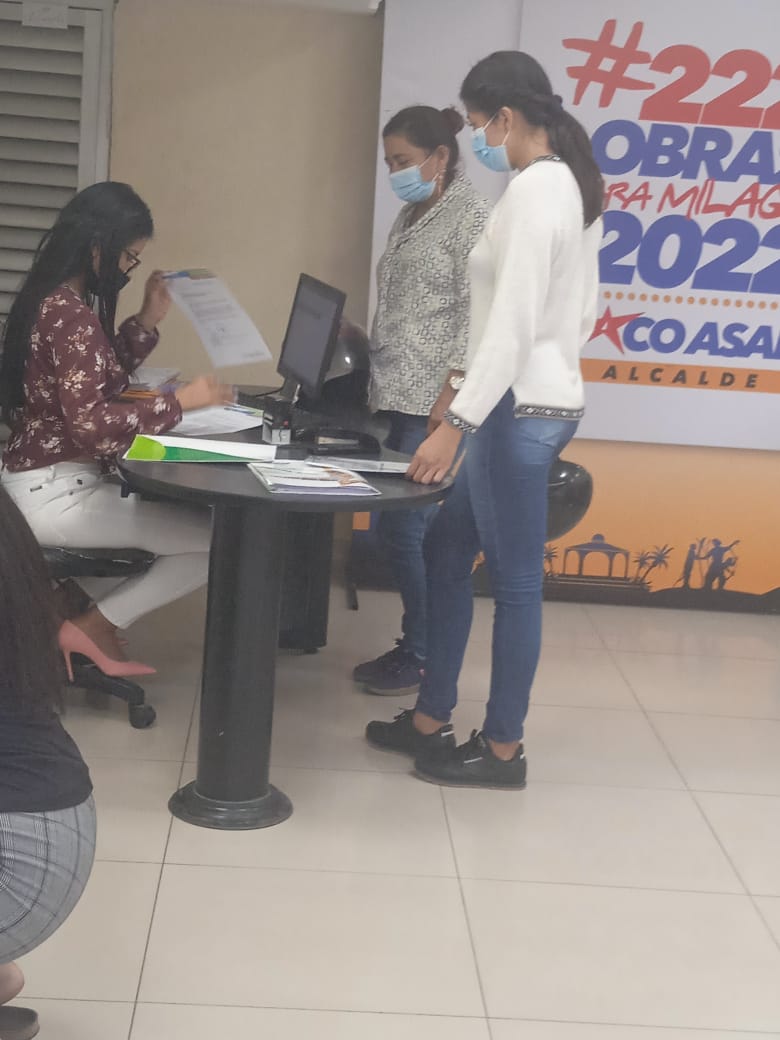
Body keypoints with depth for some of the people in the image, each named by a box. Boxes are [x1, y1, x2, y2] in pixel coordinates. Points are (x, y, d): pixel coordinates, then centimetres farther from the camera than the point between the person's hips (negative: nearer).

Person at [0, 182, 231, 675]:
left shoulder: (59, 302, 11)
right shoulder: (69, 316, -20)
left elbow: (96, 381, 21)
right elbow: (89, 424, -27)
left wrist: (147, 321, 12)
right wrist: (179, 402, -22)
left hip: (58, 478, 11)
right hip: (54, 492, -11)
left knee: (192, 515, 17)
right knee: (223, 538, -11)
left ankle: (76, 614, 12)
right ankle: (92, 627, 1)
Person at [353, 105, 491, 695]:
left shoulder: (470, 215, -8)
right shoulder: (412, 216, 17)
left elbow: (475, 313, -15)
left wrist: (450, 397, -20)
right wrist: (378, 380, 16)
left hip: (434, 402, -8)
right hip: (399, 397, 8)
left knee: (406, 526, -7)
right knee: (397, 526, 9)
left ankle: (426, 658, 5)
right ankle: (413, 645, 18)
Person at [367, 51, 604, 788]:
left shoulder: (532, 190, -18)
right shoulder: (571, 183, 12)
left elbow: (512, 323, -23)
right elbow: (581, 311, 18)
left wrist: (456, 425, -23)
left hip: (520, 408, -10)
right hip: (542, 399, 10)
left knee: (514, 579, 2)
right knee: (444, 553, 18)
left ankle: (503, 749, 15)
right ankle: (430, 720, 27)